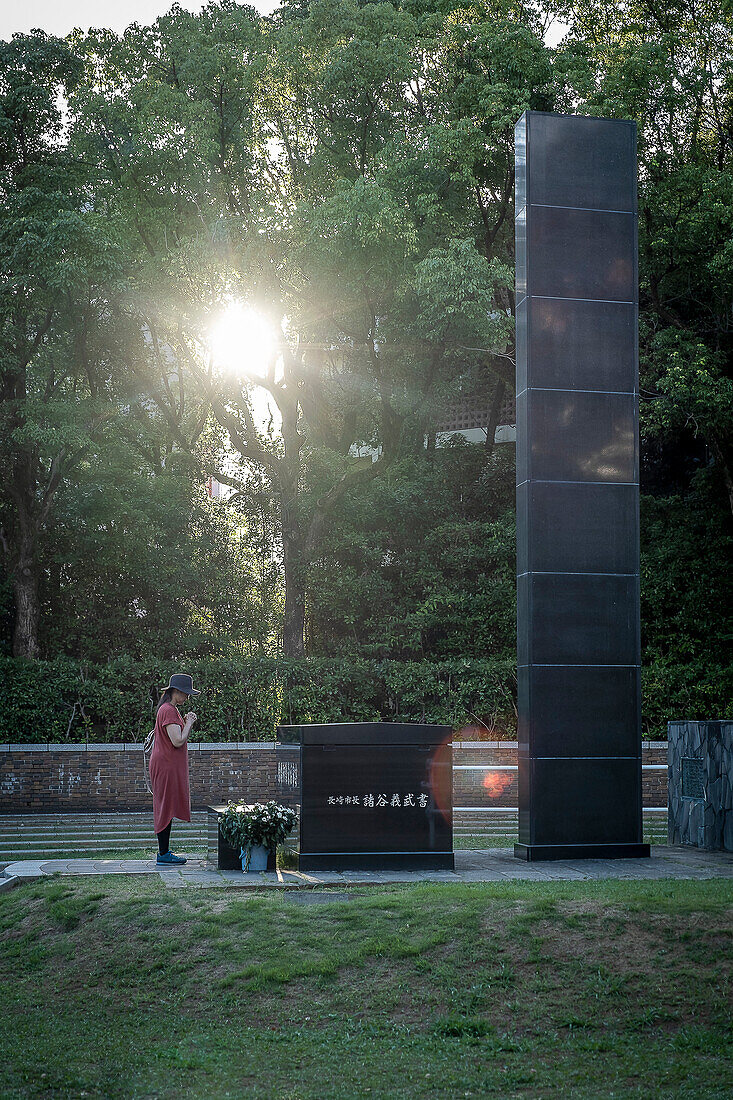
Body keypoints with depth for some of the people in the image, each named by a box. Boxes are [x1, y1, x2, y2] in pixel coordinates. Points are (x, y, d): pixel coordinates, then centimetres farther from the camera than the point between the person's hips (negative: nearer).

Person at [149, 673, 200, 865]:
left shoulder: (170, 709, 18)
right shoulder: (169, 711, -15)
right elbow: (177, 741, -22)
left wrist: (187, 724, 9)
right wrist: (188, 723, -10)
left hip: (168, 766, 11)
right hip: (166, 766, -11)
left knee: (166, 809, 11)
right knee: (166, 808, -7)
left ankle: (164, 851, 15)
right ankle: (164, 853, -3)